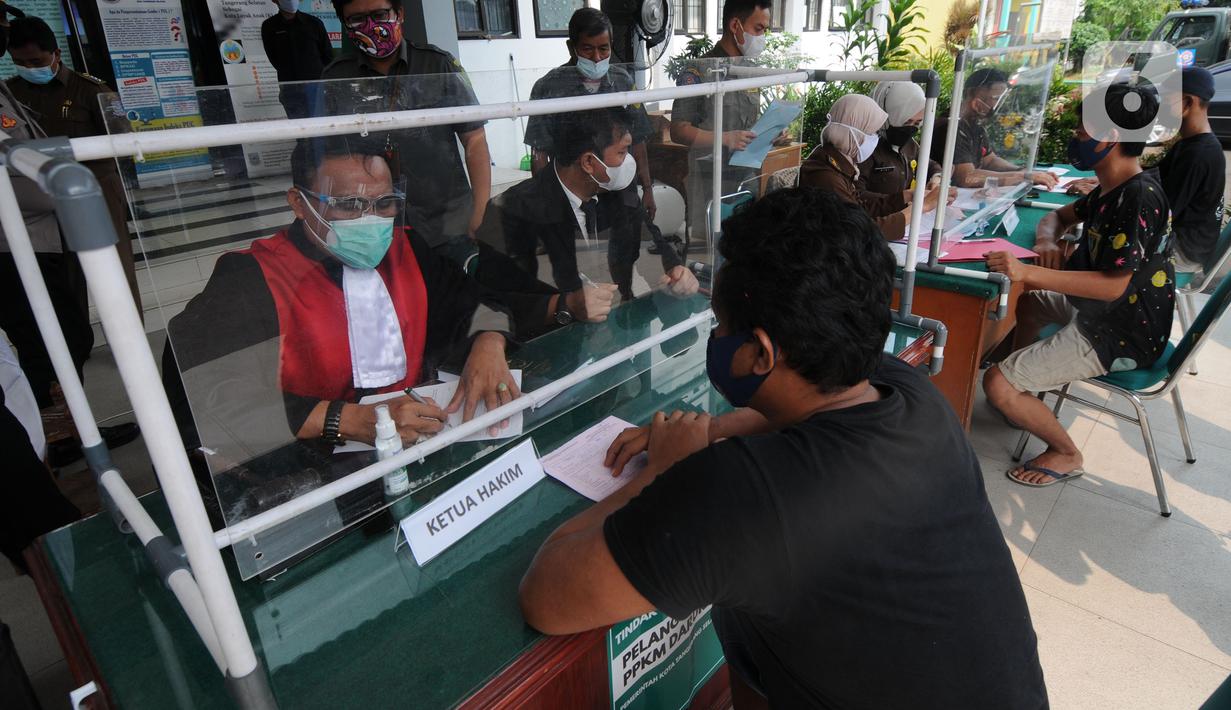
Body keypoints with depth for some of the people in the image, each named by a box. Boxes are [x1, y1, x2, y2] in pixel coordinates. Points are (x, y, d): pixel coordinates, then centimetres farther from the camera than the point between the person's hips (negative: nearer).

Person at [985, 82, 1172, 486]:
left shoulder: (1139, 198, -25)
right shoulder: (1113, 188, 5)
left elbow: (1113, 285, -30)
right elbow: (1061, 216, 20)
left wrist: (1031, 273, -37)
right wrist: (1047, 238, -4)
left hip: (1121, 336, -11)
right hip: (1100, 310, 11)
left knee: (997, 384, -18)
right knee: (1029, 299, 31)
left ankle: (1066, 455, 6)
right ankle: (1022, 396, 30)